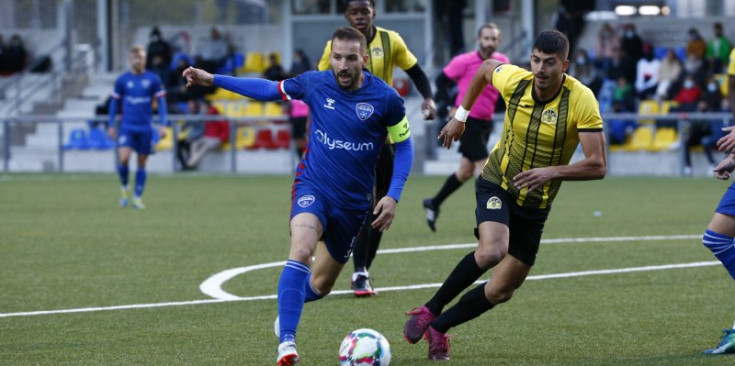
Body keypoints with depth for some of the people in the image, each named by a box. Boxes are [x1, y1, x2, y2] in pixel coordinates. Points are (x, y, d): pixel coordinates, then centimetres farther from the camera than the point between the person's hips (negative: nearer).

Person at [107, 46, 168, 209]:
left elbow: (161, 102, 5)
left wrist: (163, 124, -3)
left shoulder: (153, 80, 2)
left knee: (142, 163, 3)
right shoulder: (122, 80, 3)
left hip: (145, 127, 1)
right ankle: (124, 187, 8)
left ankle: (138, 197, 13)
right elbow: (114, 102, 11)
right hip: (127, 126, -1)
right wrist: (111, 125, 9)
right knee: (123, 158, -17)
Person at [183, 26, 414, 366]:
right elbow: (270, 89, 10)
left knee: (320, 285, 12)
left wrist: (393, 196, -9)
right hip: (313, 186, -1)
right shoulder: (315, 83, -6)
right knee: (301, 251, -30)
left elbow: (404, 145, 1)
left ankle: (287, 306, 47)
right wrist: (212, 79, 9)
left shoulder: (386, 99, -11)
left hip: (353, 202, 1)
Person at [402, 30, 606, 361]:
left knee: (502, 291, 6)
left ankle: (438, 328, 26)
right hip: (497, 184, -2)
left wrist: (552, 172, -39)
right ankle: (429, 311, -14)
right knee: (491, 251, -31)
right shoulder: (514, 81, -16)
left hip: (535, 205, 2)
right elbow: (485, 68, 10)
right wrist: (460, 116, 14)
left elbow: (598, 166, -26)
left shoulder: (581, 101, -22)